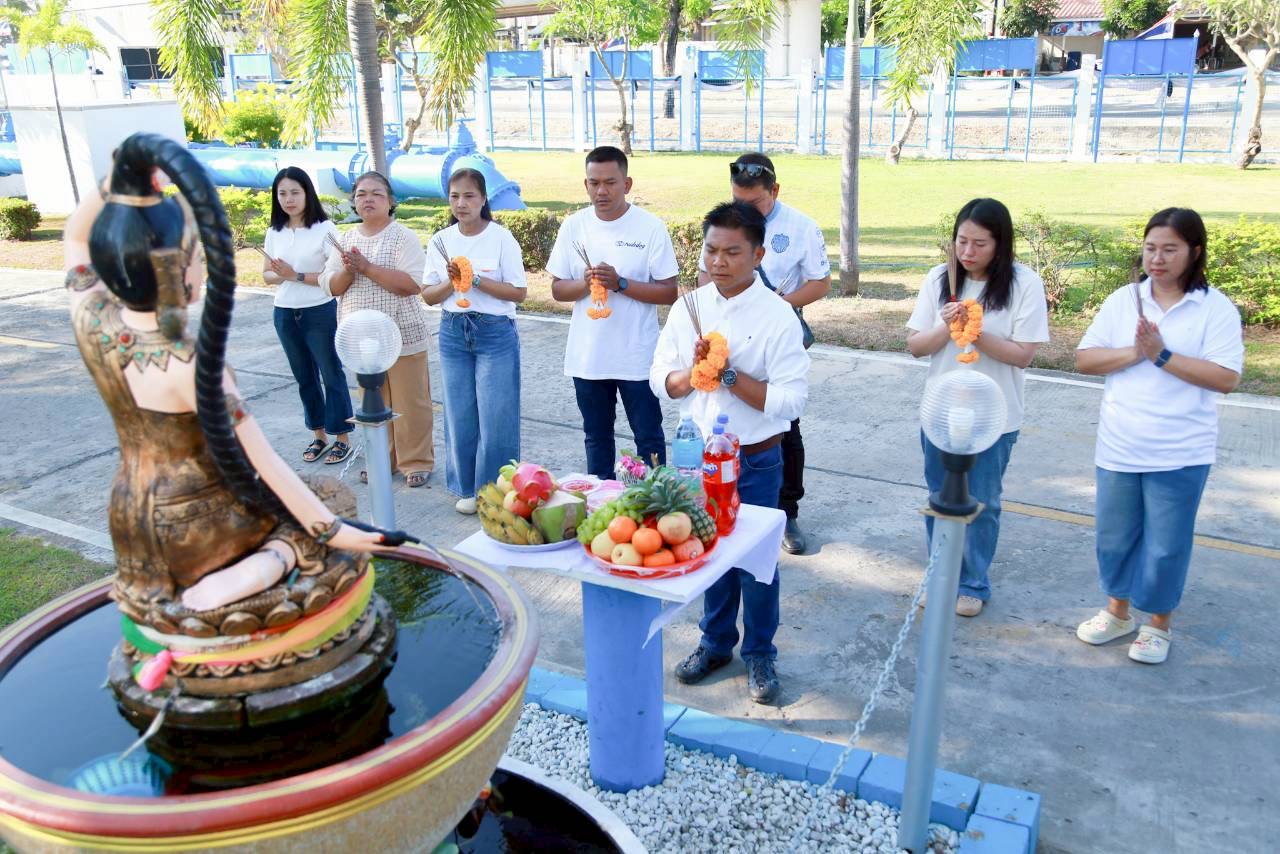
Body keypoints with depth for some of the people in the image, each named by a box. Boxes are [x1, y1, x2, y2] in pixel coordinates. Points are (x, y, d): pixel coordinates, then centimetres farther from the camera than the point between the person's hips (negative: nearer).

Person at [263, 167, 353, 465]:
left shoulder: (324, 228, -10)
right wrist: (281, 275, -13)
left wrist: (296, 275, -21)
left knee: (331, 374, 4)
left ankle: (343, 438, 15)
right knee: (304, 377, 15)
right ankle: (318, 435, 28)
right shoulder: (274, 232, 6)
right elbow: (267, 274, 10)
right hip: (285, 314, 6)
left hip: (319, 313, -6)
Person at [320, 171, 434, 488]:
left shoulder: (402, 237, -7)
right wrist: (348, 270, -15)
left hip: (401, 336, -5)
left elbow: (412, 284, -19)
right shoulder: (346, 240, 10)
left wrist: (367, 267, -21)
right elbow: (330, 287, 6)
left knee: (409, 402, 2)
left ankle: (416, 461, 15)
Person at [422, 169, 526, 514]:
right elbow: (428, 296, 5)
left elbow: (518, 292, -8)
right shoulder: (441, 241, 4)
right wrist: (451, 282, -14)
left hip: (495, 332, -4)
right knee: (459, 415, 9)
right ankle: (468, 488, 23)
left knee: (495, 415, -1)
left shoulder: (501, 238, -7)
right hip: (453, 331, 4)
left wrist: (475, 279, -17)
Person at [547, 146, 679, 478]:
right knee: (597, 438, 17)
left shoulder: (650, 227, -8)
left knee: (649, 439, 7)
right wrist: (586, 283, -15)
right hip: (586, 357, 3)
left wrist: (620, 283, -20)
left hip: (637, 359, -3)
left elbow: (669, 292, -8)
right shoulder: (573, 226, 1)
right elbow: (558, 289, 5)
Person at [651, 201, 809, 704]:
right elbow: (661, 381, 0)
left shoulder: (777, 317, -15)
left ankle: (759, 654, 31)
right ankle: (716, 642, 38)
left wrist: (730, 375, -25)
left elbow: (790, 401, -19)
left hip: (755, 461, -4)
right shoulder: (689, 307, -1)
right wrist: (693, 371, -19)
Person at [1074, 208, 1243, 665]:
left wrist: (1162, 355, -20)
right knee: (1115, 537, 16)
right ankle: (1118, 611, 37)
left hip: (1180, 454, -3)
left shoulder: (1216, 309, -7)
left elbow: (1226, 378, -15)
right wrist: (1133, 353, -15)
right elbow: (1084, 358, 0)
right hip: (1118, 448, 4)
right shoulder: (1122, 300, 3)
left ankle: (1159, 625, 28)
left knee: (1166, 545, 7)